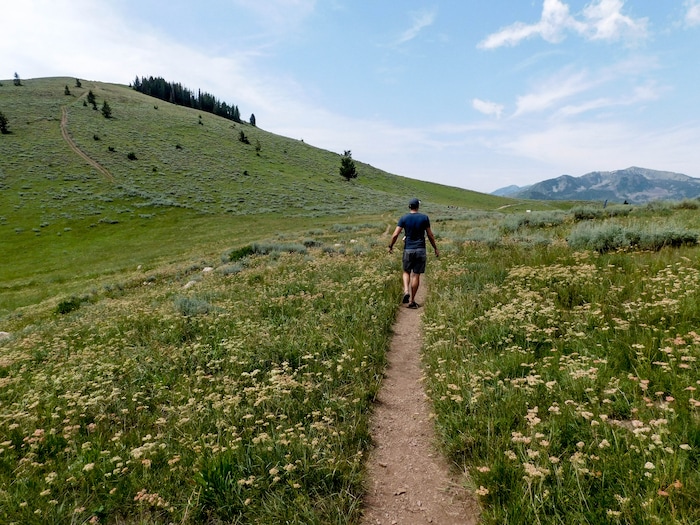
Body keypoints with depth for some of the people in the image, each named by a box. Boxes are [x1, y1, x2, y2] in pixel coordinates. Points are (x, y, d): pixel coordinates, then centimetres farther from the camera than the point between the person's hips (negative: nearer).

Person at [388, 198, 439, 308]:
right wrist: (435, 248, 13)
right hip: (420, 250, 0)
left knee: (406, 272, 18)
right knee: (416, 275, 4)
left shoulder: (404, 218, -1)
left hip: (408, 250, 0)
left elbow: (395, 235, -5)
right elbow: (430, 235, 3)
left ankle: (406, 291, -6)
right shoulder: (424, 218, 0)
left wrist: (391, 246, 9)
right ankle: (412, 301, 7)